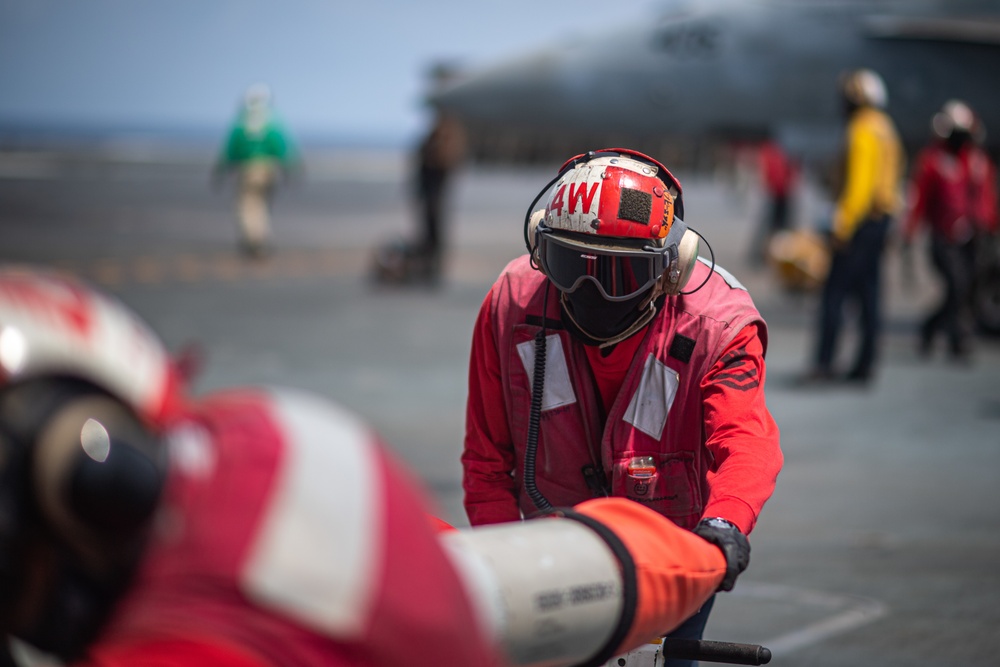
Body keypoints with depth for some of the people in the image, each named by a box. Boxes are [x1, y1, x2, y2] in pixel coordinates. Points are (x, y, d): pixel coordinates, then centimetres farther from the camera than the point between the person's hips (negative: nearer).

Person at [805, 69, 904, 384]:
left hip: (859, 218, -10)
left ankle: (824, 363, -15)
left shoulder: (862, 132, -14)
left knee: (835, 291, -10)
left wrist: (842, 227, -20)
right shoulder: (886, 129, 16)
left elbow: (859, 184, -21)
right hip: (881, 216, 10)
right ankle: (865, 364, 11)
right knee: (868, 292, 10)